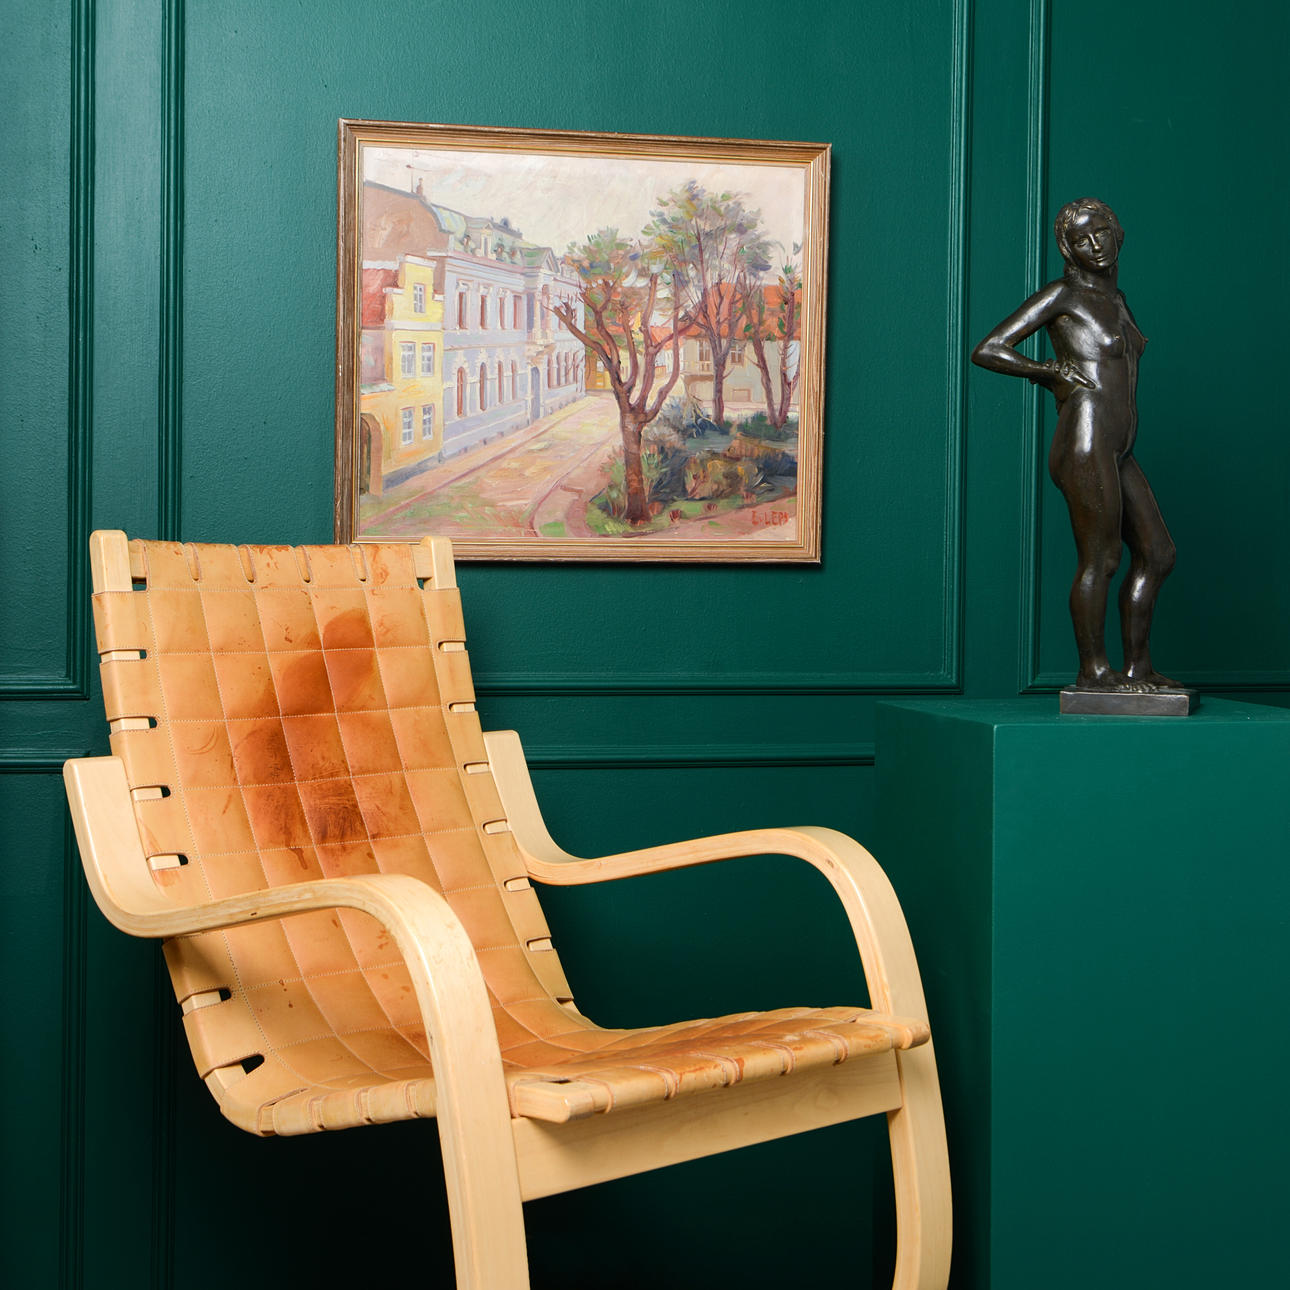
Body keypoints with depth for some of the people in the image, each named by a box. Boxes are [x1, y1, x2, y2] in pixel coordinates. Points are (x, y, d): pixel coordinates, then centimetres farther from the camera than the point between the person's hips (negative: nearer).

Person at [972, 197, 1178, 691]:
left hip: (1117, 452, 9)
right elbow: (987, 350, -7)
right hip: (1087, 441, -9)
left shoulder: (1115, 299, 20)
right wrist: (1053, 372, -9)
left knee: (1156, 554, 10)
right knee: (1100, 558, -8)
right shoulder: (1063, 294, -3)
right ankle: (1093, 670, 0)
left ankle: (1136, 667, 17)